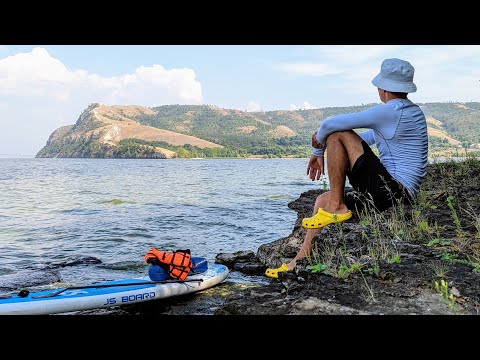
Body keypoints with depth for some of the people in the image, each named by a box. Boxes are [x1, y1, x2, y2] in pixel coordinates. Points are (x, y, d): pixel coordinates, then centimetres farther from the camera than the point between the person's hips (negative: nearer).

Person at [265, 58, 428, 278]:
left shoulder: (390, 111, -13)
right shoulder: (412, 112, 17)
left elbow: (330, 124, -14)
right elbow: (368, 138, 25)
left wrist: (318, 150, 7)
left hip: (389, 191, -10)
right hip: (397, 195, 10)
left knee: (337, 133, -13)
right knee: (322, 200, 16)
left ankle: (336, 208, -7)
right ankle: (301, 261, 14)